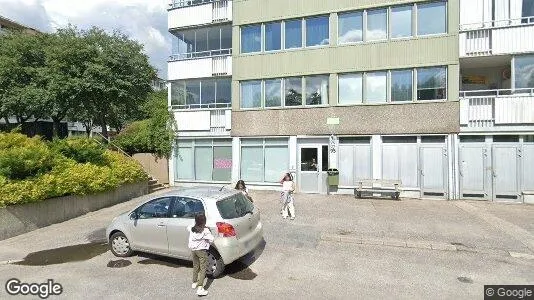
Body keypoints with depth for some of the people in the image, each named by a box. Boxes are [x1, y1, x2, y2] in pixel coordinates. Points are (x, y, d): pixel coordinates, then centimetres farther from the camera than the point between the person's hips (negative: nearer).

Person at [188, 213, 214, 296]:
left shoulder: (191, 229, -2)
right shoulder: (205, 230, -19)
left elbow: (188, 228, 21)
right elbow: (211, 239, -16)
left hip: (193, 250, 6)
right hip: (202, 251, -6)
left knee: (195, 267, 23)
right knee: (203, 269, 0)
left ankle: (194, 283, 35)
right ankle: (200, 288, -6)